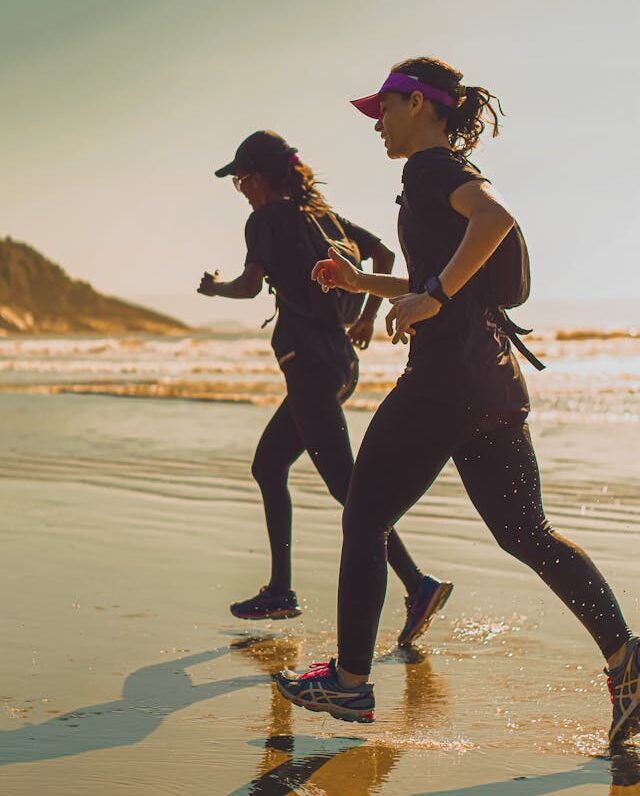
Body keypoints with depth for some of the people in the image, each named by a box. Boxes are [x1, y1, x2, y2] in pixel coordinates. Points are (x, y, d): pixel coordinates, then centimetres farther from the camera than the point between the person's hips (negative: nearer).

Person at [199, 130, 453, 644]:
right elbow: (383, 253, 20)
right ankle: (280, 592, 19)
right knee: (267, 466, 17)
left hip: (309, 362, -9)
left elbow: (251, 284, -17)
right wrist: (368, 317, 23)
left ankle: (419, 585, -19)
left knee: (344, 482, -12)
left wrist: (215, 288, 4)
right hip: (340, 360, 9)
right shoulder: (321, 214, 18)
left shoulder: (266, 219, -4)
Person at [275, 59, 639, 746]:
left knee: (363, 522, 3)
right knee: (524, 533, 9)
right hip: (494, 379, 10)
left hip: (445, 376, -10)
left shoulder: (430, 167, -6)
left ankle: (349, 683, 10)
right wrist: (359, 281, 26)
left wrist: (432, 296, -24)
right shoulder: (455, 173, 23)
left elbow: (495, 216, -27)